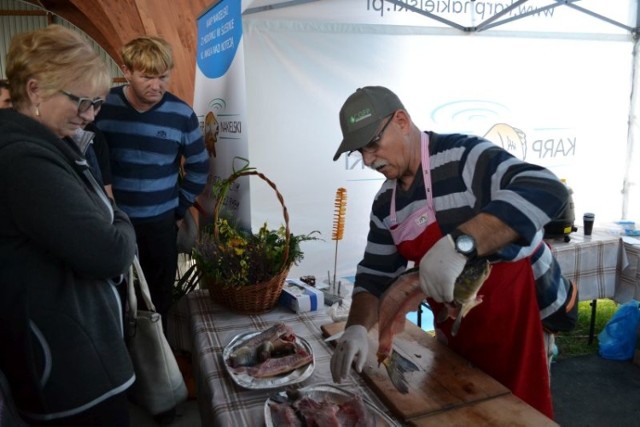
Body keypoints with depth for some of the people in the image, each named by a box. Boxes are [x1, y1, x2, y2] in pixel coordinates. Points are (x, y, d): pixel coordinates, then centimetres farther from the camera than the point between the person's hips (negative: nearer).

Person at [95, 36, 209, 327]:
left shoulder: (182, 114, -6)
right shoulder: (103, 106, -6)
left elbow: (199, 168, 5)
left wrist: (179, 209, 4)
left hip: (160, 223, 0)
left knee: (159, 297, 11)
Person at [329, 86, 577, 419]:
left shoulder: (464, 156, -21)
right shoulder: (385, 203, 1)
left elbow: (546, 191, -35)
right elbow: (375, 275, 3)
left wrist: (460, 242, -46)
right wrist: (357, 327, -16)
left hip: (515, 314, -6)